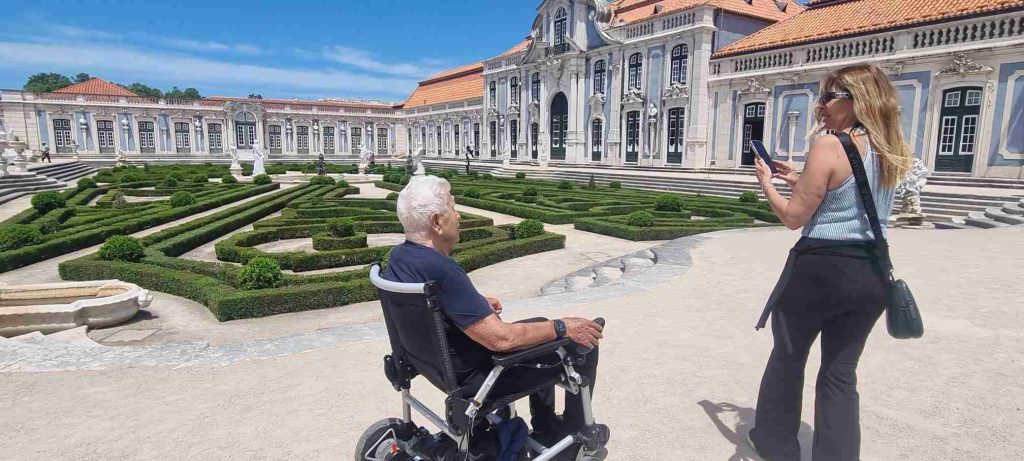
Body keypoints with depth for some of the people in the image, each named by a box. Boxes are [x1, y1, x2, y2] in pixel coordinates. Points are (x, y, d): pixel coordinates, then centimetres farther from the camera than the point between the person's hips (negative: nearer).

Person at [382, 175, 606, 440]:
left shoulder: (398, 256, -4)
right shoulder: (442, 271, -34)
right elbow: (501, 338, -33)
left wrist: (477, 303, 21)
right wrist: (562, 327, -21)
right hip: (474, 375, -9)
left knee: (540, 325, 26)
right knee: (583, 345, 1)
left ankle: (545, 427, 35)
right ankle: (573, 438, 21)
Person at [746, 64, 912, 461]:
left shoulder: (829, 146, -15)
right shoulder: (890, 154, 8)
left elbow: (794, 217, -14)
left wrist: (767, 184, 1)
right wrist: (801, 180, 18)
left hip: (822, 269, -6)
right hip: (872, 273, 6)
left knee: (788, 356, 16)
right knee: (841, 372, 16)